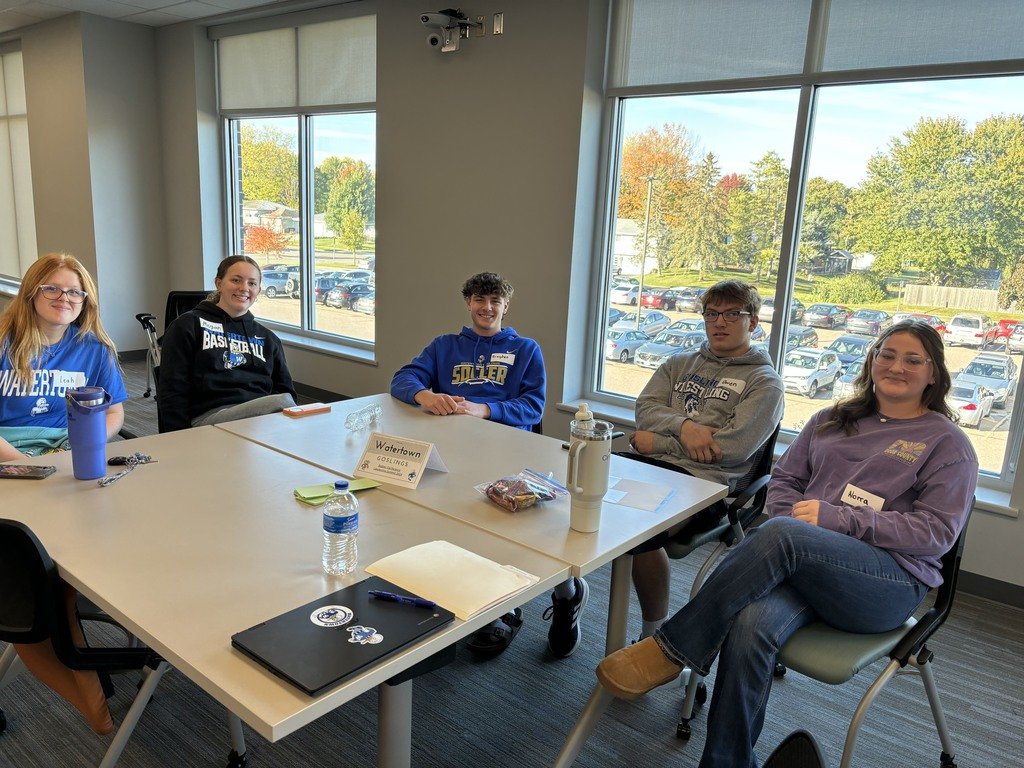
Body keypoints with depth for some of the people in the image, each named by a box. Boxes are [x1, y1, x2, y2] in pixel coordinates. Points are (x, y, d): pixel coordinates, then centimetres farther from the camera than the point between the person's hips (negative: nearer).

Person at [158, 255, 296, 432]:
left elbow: (285, 389, 22)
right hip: (208, 416, -4)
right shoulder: (187, 326, 14)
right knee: (282, 402, -35)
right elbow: (172, 393, 7)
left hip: (262, 416, 5)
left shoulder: (267, 338, 28)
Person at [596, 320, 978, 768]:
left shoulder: (947, 443, 8)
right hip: (804, 567, 3)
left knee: (783, 534, -36)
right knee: (751, 624, -33)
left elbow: (937, 532, -2)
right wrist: (787, 523, -6)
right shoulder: (832, 420, 21)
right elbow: (784, 479, 18)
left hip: (892, 584, -3)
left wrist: (837, 518, -13)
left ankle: (671, 650, -26)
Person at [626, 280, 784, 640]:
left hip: (703, 480, -5)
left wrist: (655, 442, -4)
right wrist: (682, 425, -12)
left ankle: (655, 632, -10)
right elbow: (645, 407, 11)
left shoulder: (764, 381, 8)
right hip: (648, 464, 5)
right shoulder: (679, 364, 25)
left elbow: (734, 448, -6)